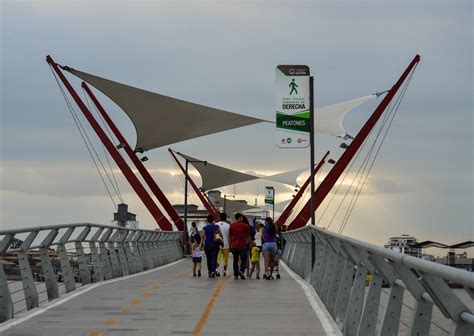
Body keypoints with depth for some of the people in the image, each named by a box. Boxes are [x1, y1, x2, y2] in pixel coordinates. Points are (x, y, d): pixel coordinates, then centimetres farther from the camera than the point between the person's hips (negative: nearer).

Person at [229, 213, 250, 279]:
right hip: (242, 246, -2)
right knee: (243, 260, 3)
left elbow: (229, 237, 5)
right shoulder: (245, 226, -3)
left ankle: (236, 274, 15)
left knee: (235, 260, 13)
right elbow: (248, 237, 4)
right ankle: (241, 270, -21)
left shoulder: (232, 225, 2)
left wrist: (230, 245, 12)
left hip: (234, 246, 2)